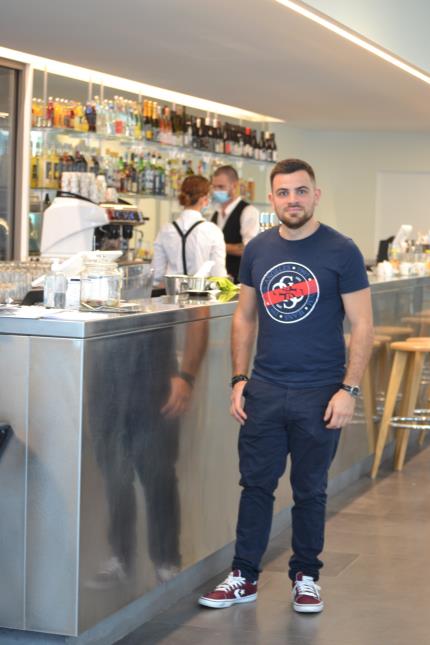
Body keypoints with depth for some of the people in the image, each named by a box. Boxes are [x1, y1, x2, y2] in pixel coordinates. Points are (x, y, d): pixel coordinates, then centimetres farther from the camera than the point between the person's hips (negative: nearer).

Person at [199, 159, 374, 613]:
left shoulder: (341, 252, -6)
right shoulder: (257, 250, 5)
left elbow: (362, 325, -7)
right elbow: (244, 316, 12)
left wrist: (349, 389, -14)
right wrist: (239, 379, 4)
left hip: (319, 393, -3)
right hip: (264, 389, 3)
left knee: (310, 490, 9)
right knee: (255, 484, 7)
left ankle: (305, 577, 25)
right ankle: (244, 577, 18)